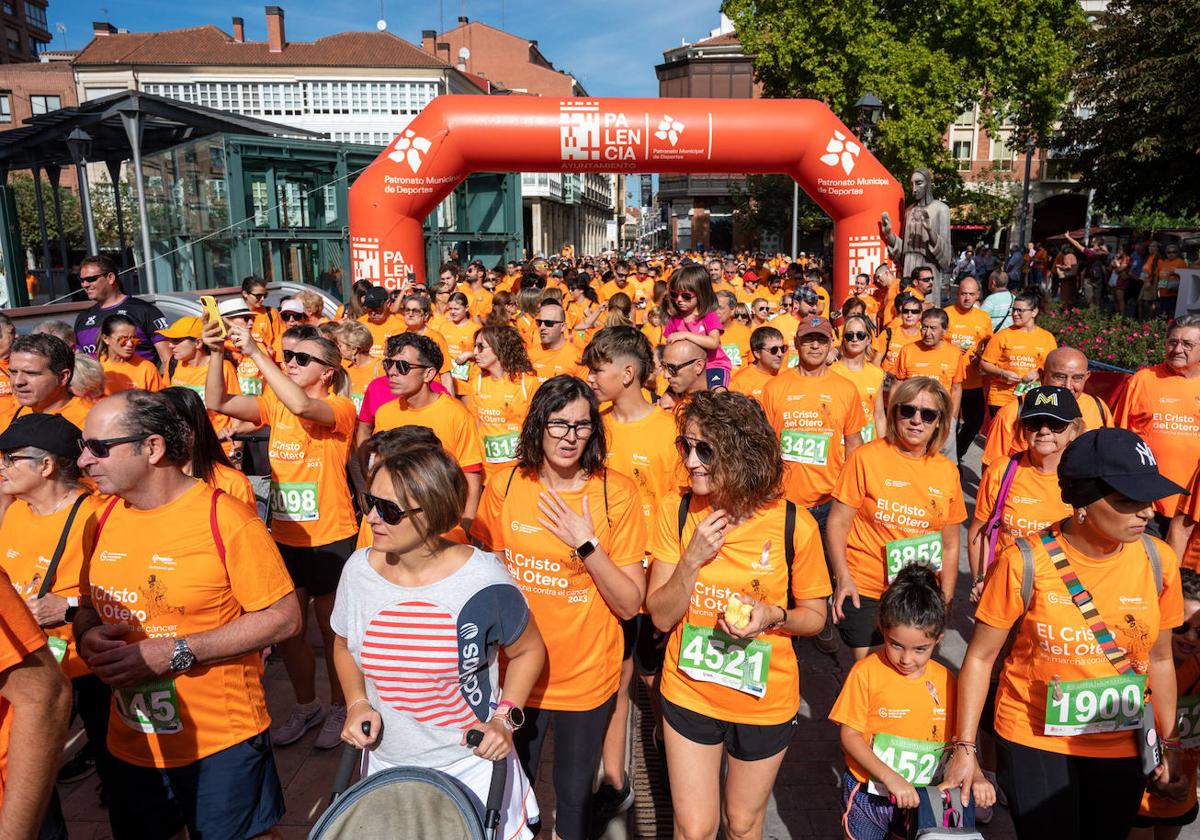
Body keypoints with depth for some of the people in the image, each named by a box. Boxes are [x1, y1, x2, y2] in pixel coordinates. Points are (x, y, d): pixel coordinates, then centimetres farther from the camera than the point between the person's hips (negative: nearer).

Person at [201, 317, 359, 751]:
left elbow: (302, 406, -33)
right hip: (285, 538, 6)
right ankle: (306, 706, 37)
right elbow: (217, 403, -3)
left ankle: (339, 707, 32)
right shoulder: (276, 404, 5)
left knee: (332, 628, 10)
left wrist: (255, 352, -30)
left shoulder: (340, 408, -13)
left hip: (331, 540, -5)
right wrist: (216, 353, -15)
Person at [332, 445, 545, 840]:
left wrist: (506, 718, -16)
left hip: (470, 764, -3)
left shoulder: (483, 581, -22)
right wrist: (356, 703, -6)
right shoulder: (359, 570, -10)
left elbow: (528, 650, -5)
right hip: (386, 765, 4)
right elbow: (345, 644, 9)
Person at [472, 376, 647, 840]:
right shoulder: (505, 485, -7)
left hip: (586, 678, -2)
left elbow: (630, 604, -13)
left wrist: (586, 544, -24)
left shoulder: (616, 493, -14)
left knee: (574, 793, 17)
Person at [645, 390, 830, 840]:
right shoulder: (676, 512, -13)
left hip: (765, 700, 0)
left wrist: (773, 616, -24)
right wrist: (692, 559, -25)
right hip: (689, 693, 1)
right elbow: (660, 616, -10)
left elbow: (815, 616, -4)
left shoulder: (792, 524, -18)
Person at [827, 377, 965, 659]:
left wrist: (945, 599, 8)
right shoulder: (866, 457, -10)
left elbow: (950, 544, 10)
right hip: (864, 591, -4)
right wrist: (842, 577, -19)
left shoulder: (948, 471, 3)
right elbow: (838, 521, -9)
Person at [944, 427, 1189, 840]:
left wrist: (1169, 745, 10)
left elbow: (1160, 659, 6)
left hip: (1123, 746, 3)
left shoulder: (1158, 561, -9)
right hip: (1035, 741, -3)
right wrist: (965, 748, -9)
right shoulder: (1025, 563, -20)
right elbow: (980, 656, -10)